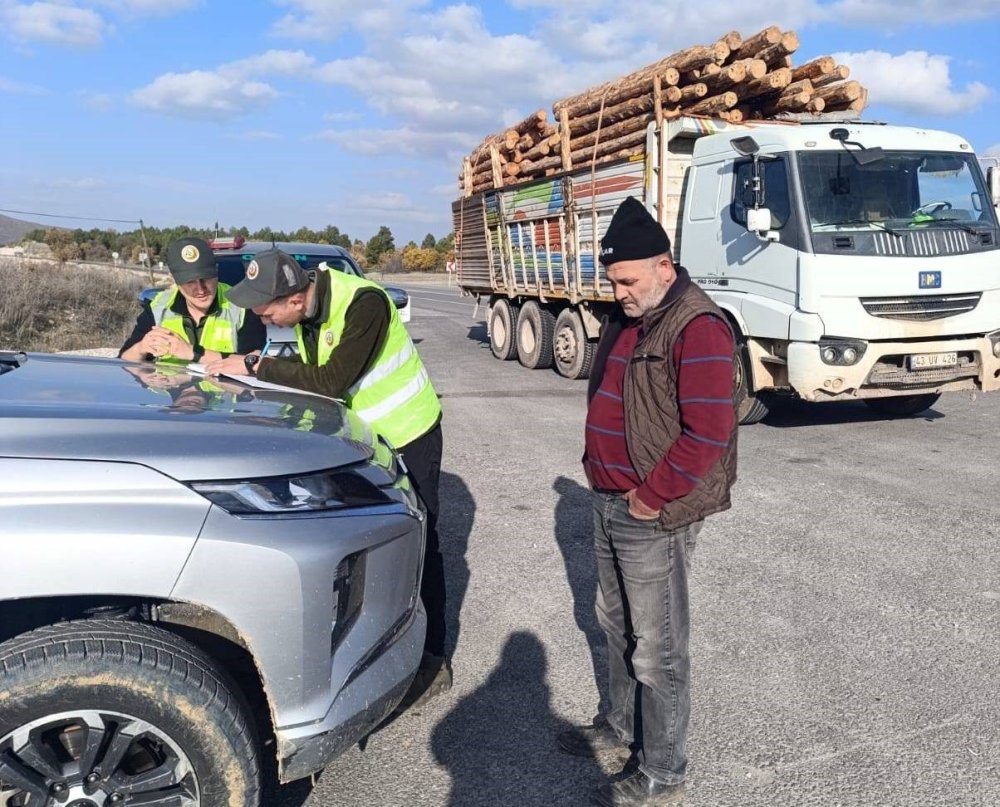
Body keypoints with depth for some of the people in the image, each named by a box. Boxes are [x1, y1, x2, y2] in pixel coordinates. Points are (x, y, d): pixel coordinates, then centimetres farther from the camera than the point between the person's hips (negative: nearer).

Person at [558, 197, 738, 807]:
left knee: (658, 649, 3)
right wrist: (599, 471, 11)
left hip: (653, 515, -9)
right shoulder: (625, 317, 11)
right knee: (618, 625, 22)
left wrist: (650, 497, -19)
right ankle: (623, 728, 41)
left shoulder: (697, 328, -19)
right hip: (609, 503, 9)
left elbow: (707, 434, -25)